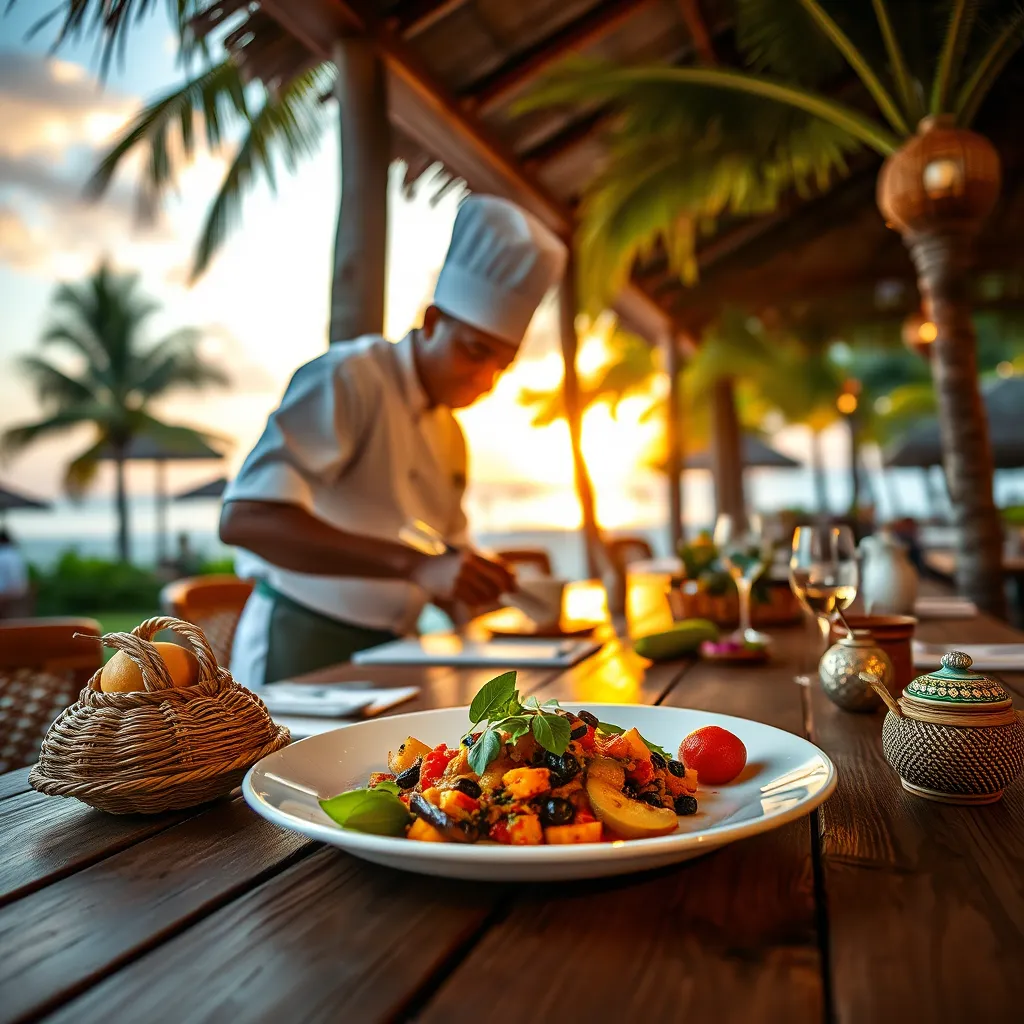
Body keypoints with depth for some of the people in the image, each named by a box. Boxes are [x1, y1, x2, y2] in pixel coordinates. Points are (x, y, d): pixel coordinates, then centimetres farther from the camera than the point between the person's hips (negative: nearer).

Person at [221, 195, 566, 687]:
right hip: (302, 648, -7)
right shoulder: (348, 379, -13)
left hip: (386, 651, 7)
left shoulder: (449, 434, 13)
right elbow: (244, 519, -27)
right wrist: (415, 565, -34)